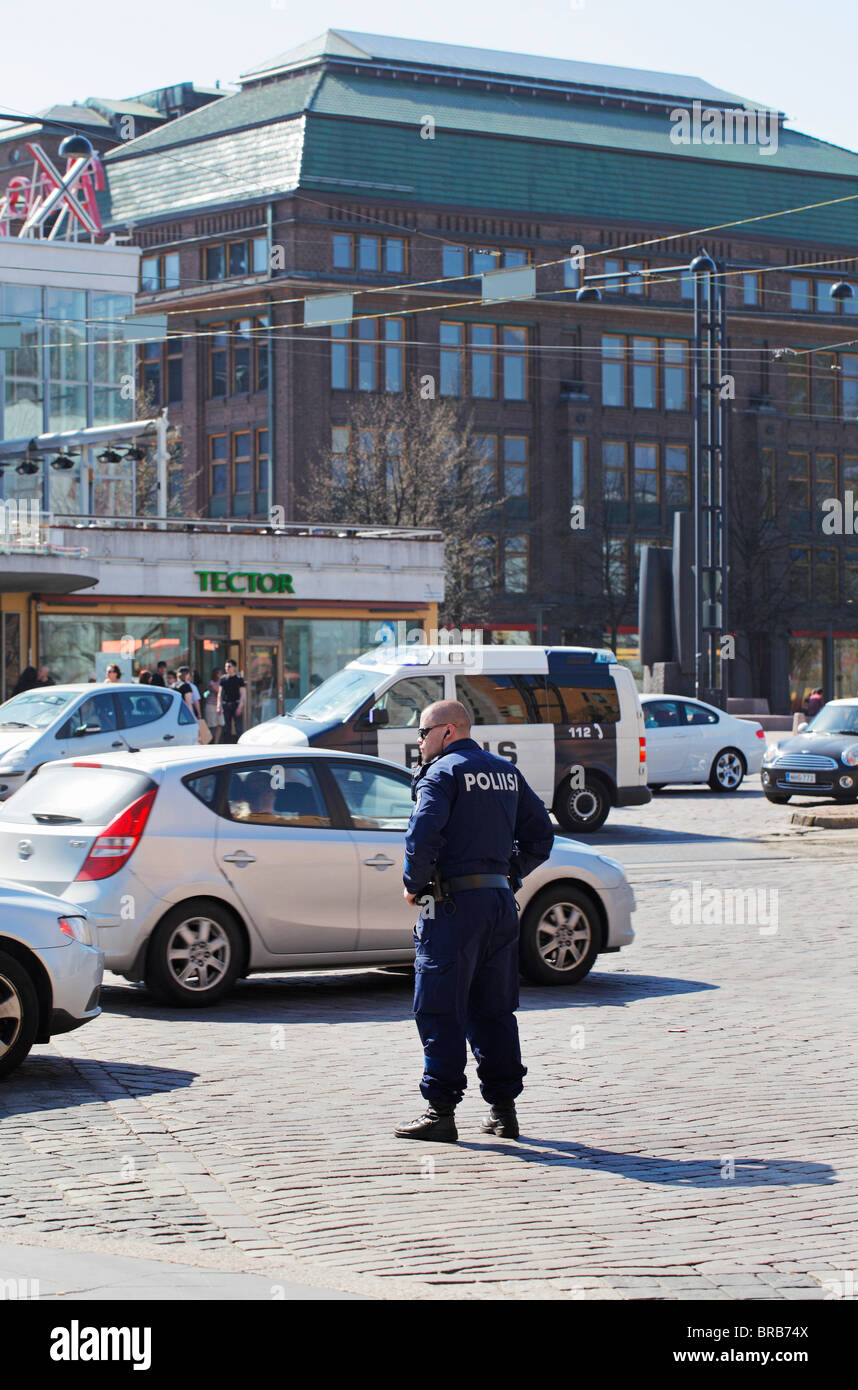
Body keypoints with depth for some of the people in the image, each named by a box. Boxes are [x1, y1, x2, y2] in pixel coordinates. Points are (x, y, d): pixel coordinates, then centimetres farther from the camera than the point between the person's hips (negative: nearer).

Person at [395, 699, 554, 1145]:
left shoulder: (443, 773, -7)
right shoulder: (506, 772, 15)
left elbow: (423, 835, -21)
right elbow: (540, 835, 18)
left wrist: (413, 885, -8)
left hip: (455, 903, -7)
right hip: (501, 900, 7)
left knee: (439, 1012, -2)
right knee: (493, 1011, 13)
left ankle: (441, 1111, -3)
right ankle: (503, 1109, 14)